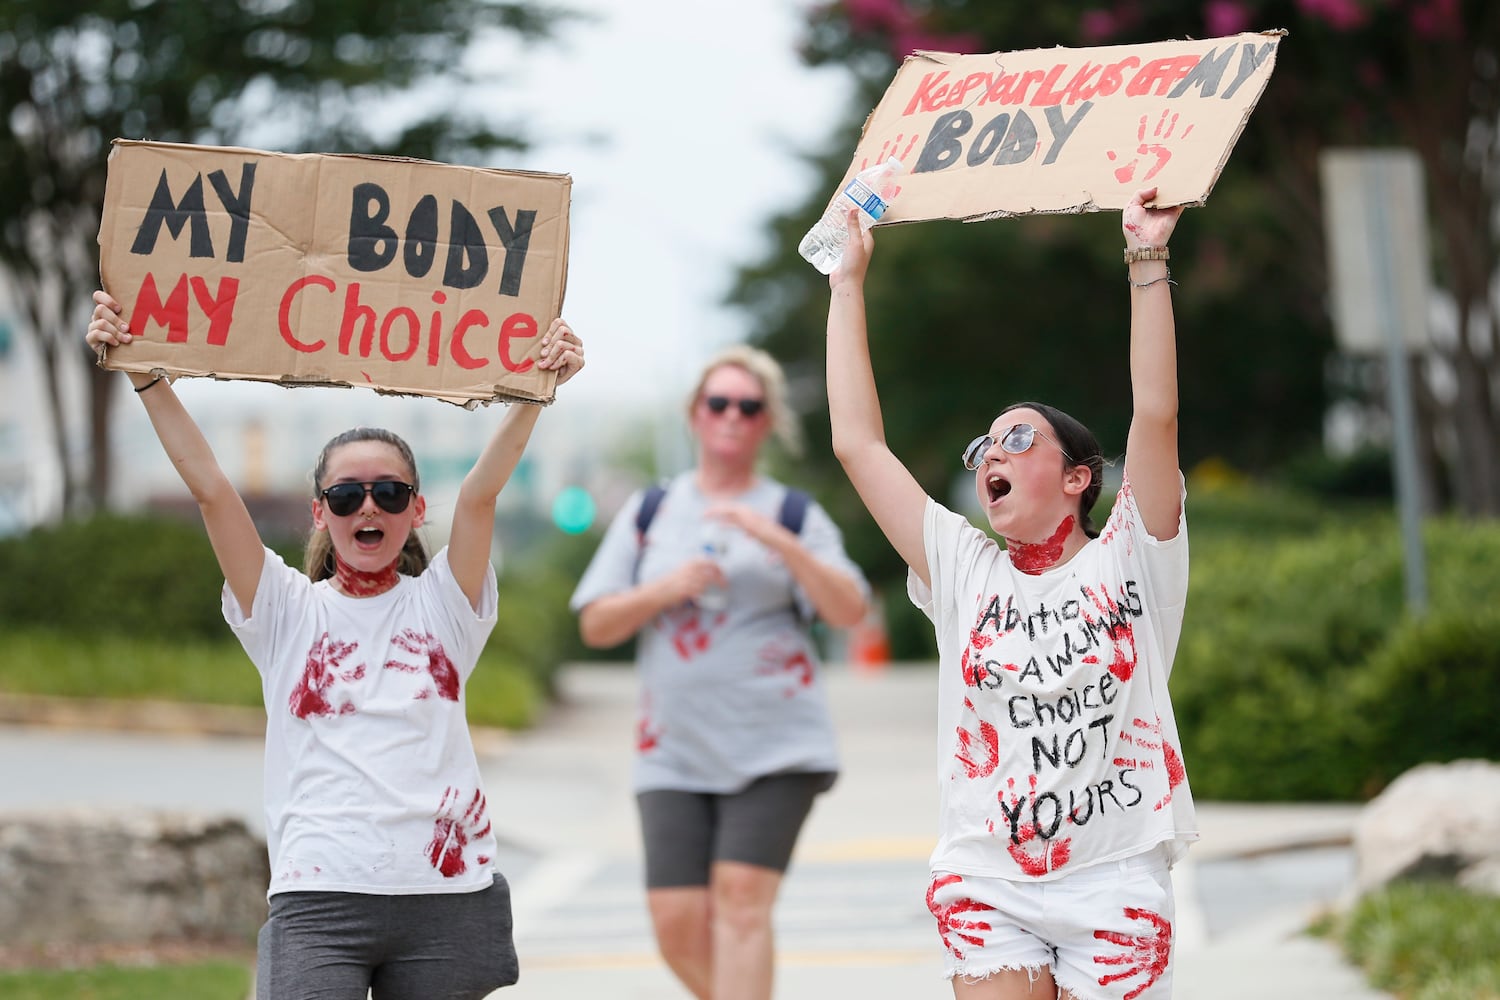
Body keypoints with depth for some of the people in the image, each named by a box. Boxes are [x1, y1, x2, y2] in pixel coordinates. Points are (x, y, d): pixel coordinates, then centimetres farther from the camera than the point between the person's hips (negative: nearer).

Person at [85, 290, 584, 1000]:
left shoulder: (440, 606, 10)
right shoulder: (288, 612, 8)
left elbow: (481, 491, -4)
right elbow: (211, 490, 0)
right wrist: (145, 377, -8)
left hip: (444, 899, 1)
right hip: (319, 898, -1)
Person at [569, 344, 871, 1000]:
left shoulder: (793, 516, 7)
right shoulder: (649, 512, 14)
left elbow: (849, 611, -6)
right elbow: (595, 625, 10)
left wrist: (777, 539, -17)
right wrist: (666, 589, -7)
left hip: (773, 745, -2)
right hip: (674, 748, 2)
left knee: (741, 897, -16)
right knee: (677, 919, -6)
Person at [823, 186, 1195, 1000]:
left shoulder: (1126, 562, 4)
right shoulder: (965, 572, 10)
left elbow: (1157, 414, -8)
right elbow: (857, 442, 8)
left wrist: (1147, 260, -12)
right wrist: (848, 279, 10)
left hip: (1114, 883, -2)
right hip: (988, 883, 2)